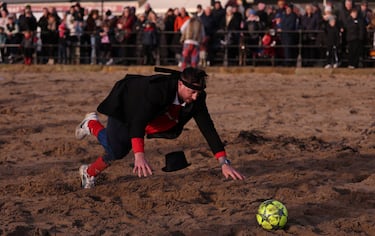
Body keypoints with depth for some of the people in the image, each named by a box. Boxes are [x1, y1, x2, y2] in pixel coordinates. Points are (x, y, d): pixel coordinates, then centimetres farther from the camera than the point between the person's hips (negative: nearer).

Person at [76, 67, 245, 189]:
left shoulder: (196, 98, -28)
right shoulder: (158, 89, -45)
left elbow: (208, 128, -26)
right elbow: (139, 121, -52)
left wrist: (224, 163, -33)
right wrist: (139, 156, -64)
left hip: (150, 113, 6)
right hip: (125, 105, -6)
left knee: (121, 151, 9)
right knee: (115, 149, -6)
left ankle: (89, 172, 32)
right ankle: (92, 124, 22)